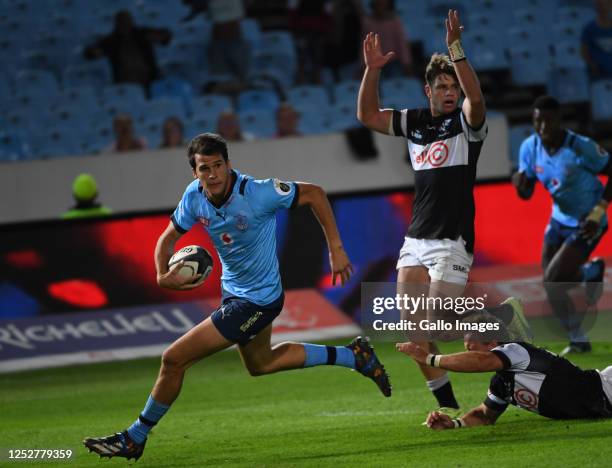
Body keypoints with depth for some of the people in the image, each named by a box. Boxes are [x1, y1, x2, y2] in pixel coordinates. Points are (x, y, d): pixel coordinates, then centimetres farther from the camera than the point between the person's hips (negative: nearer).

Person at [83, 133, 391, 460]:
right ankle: (352, 356, 40)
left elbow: (314, 193, -17)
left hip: (256, 301, -8)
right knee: (260, 364, 30)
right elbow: (169, 237, 2)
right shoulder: (195, 197, -11)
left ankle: (134, 439, 10)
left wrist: (335, 249, -16)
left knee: (174, 359, -9)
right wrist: (162, 275, -19)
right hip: (233, 289, 8)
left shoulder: (257, 193, -29)